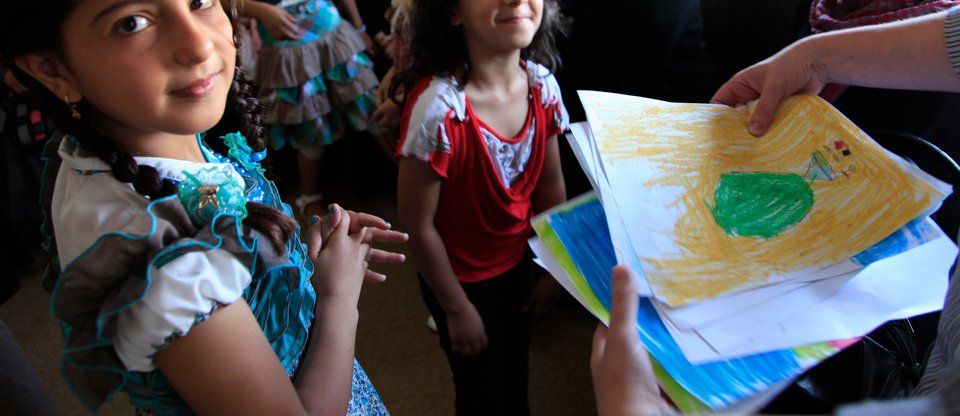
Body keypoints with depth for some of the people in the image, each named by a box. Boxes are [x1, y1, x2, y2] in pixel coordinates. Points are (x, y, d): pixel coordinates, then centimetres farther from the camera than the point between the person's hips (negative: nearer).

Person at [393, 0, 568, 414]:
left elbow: (550, 186, -1)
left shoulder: (542, 84, -14)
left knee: (517, 370, 28)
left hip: (520, 264, 5)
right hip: (463, 280, -5)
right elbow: (418, 225, -22)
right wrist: (457, 309, -12)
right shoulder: (437, 107, -32)